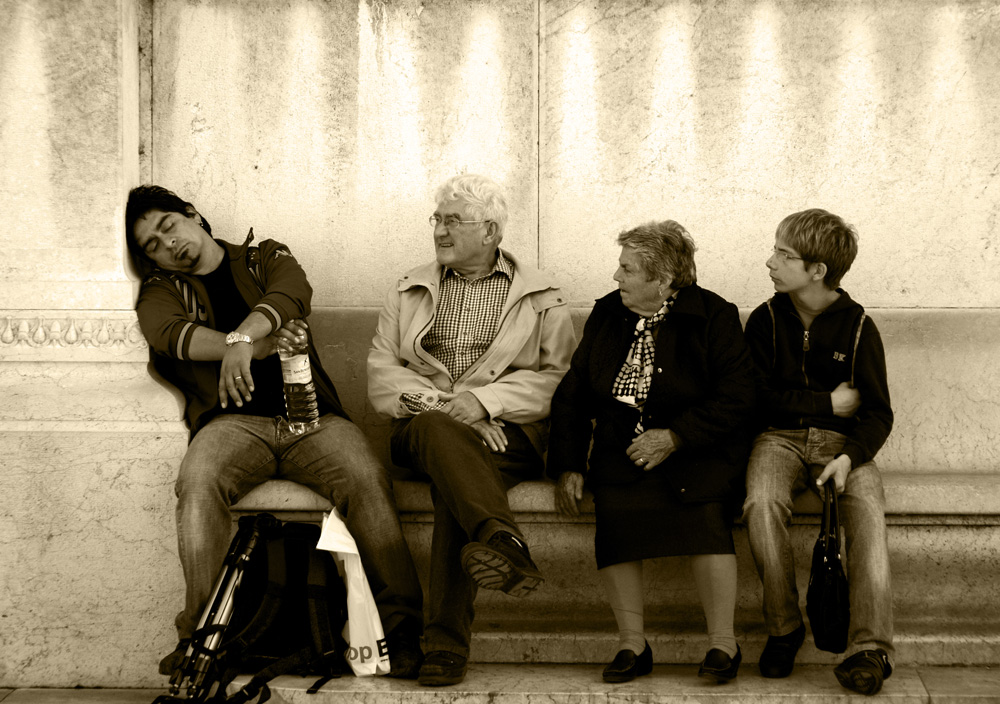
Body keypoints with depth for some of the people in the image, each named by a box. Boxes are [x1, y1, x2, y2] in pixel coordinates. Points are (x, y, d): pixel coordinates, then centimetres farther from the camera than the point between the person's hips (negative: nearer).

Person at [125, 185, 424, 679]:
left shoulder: (264, 257, 19)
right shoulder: (162, 291, 18)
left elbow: (292, 293, -6)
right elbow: (171, 332, -8)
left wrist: (244, 336, -28)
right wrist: (257, 345, -25)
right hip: (235, 421, 0)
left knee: (366, 478, -29)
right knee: (199, 483, -34)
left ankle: (403, 626, -29)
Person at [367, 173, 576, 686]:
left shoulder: (541, 297, 13)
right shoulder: (408, 291, 21)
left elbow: (558, 376, 1)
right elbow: (381, 374, 10)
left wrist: (485, 399, -15)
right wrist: (439, 404, -10)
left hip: (510, 432, -1)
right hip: (422, 428, 1)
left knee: (453, 485, -35)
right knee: (438, 430, -38)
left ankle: (447, 644, -41)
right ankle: (505, 545, -58)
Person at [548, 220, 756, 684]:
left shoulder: (714, 318, -2)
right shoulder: (606, 315, 11)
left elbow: (735, 398, -8)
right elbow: (573, 394, 13)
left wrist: (675, 438, -18)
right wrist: (567, 466, 3)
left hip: (698, 449, -3)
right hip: (623, 445, 3)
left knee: (704, 509, -31)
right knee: (615, 507, -28)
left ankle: (723, 643, -16)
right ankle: (631, 644, -18)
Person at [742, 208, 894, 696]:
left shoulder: (858, 327, 1)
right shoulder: (765, 320, 4)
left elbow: (878, 413, -1)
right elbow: (760, 398, 0)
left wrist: (849, 458, -19)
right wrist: (828, 404, -5)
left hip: (841, 440, 0)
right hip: (780, 437, 1)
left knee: (867, 507, -32)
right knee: (762, 503, -32)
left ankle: (870, 648, -35)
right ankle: (783, 628, -16)